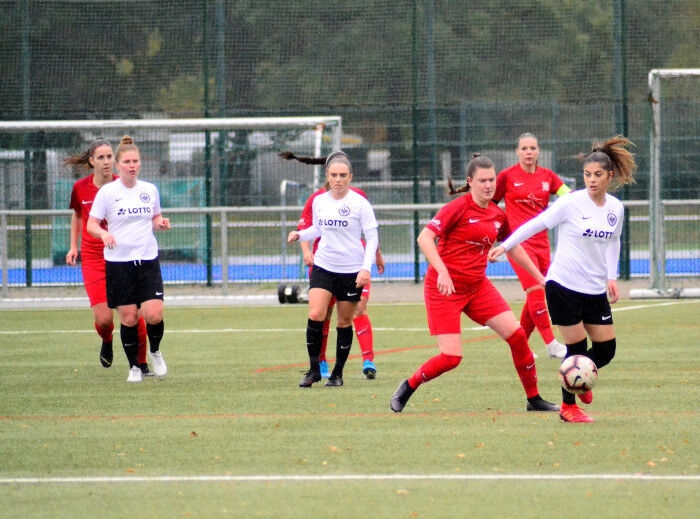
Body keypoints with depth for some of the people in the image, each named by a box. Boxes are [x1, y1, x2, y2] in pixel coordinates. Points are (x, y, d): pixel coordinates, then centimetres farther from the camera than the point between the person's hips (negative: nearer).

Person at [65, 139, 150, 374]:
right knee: (103, 318, -10)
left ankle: (141, 364, 10)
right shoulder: (81, 188, 0)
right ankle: (106, 343, 26)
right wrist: (73, 246, 14)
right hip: (93, 259, 0)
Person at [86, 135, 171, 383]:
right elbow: (91, 224, -1)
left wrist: (160, 223, -2)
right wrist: (103, 233, -22)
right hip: (118, 263, -2)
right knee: (128, 318, -1)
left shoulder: (150, 190, 7)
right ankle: (134, 366, 17)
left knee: (154, 315, -11)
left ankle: (155, 351, 19)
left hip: (148, 260, 2)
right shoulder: (107, 192, -3)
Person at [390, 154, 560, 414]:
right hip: (445, 287, -6)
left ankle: (534, 399, 9)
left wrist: (539, 276, 25)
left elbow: (513, 247, 24)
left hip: (477, 285, 6)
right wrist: (442, 272, -32)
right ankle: (407, 388, 13)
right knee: (451, 357, -13)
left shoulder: (498, 215, 7)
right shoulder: (458, 208, -14)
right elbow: (424, 238, -21)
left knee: (516, 334, -4)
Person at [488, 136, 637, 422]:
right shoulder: (571, 203, -12)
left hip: (595, 290, 5)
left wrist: (612, 277, 9)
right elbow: (536, 224, -6)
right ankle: (568, 407, 16)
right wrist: (504, 246, -6)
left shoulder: (616, 208, 4)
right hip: (564, 287, -5)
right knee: (577, 347, -3)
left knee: (606, 349, 5)